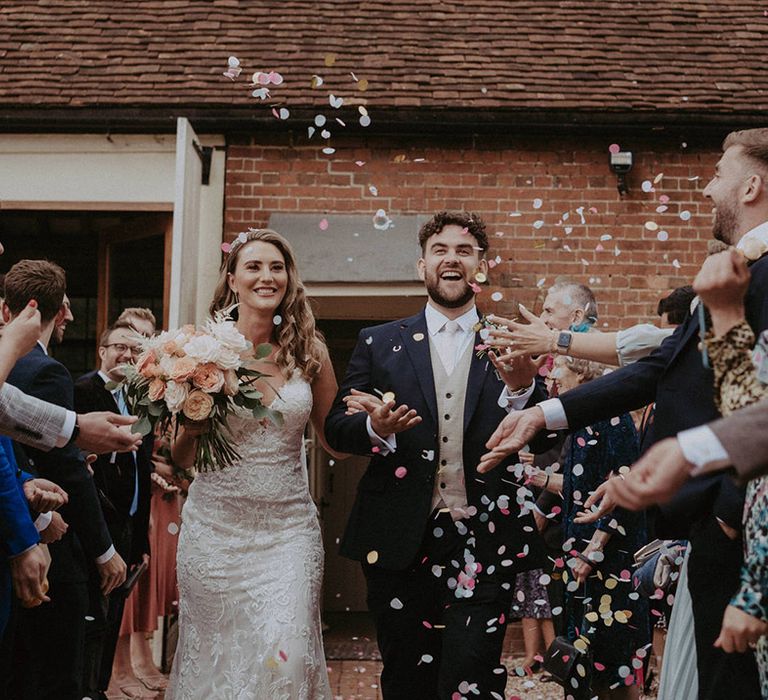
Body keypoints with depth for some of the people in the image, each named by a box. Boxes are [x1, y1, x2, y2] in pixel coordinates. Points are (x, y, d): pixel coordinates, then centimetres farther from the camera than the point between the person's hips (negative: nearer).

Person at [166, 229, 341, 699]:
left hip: (289, 526, 0)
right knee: (216, 653, 8)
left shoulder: (309, 351, 2)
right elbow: (180, 458, 2)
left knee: (288, 655, -9)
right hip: (218, 525, 0)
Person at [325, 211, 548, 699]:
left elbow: (541, 442, 0)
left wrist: (524, 386, -19)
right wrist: (376, 428, -16)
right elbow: (337, 426, 6)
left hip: (484, 541, -1)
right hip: (400, 543, 1)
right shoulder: (380, 343, 8)